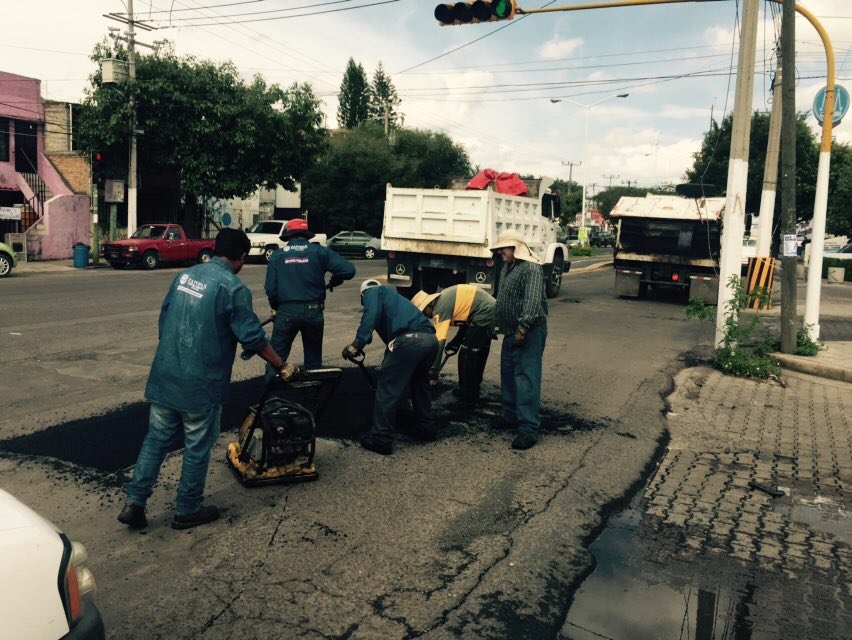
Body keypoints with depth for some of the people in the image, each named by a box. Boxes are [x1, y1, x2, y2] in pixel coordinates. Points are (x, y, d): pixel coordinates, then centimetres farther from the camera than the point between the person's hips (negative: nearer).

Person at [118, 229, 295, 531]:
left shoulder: (184, 275, 8)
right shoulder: (233, 287, -14)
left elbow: (164, 317, 16)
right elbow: (252, 336, -14)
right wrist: (282, 366, -2)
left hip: (164, 376, 6)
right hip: (201, 383, -6)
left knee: (156, 438, 17)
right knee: (197, 447, 9)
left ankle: (134, 503, 18)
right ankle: (188, 510, 22)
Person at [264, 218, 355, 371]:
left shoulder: (277, 255, 3)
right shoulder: (319, 251, 1)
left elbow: (270, 288, 0)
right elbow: (349, 270, -7)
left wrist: (275, 308, 18)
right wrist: (334, 281, 13)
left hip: (286, 312, -1)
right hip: (313, 311, 1)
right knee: (313, 359, 16)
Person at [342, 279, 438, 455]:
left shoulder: (371, 292, 19)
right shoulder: (393, 296, 40)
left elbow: (371, 314, -7)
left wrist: (356, 344, -10)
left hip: (409, 340, -8)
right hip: (430, 339, 8)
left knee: (387, 389, 3)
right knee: (419, 383, 29)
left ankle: (381, 440, 7)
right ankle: (426, 428, 37)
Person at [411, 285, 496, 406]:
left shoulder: (440, 308, -16)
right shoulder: (443, 299, 11)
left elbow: (439, 342, -19)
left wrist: (433, 370, -15)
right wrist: (456, 342, 12)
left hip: (484, 314, -10)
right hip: (489, 310, 10)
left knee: (466, 356, -2)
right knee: (478, 355, 19)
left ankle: (468, 396, 6)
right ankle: (472, 390, 31)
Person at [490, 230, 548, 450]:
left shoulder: (531, 268, -15)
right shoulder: (507, 268, 16)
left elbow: (533, 302, -25)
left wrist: (523, 328, -28)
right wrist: (498, 323, 22)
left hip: (529, 333, -10)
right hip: (511, 332, 10)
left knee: (526, 378, -11)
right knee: (508, 374, 16)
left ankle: (529, 428, -10)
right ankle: (511, 415, 29)